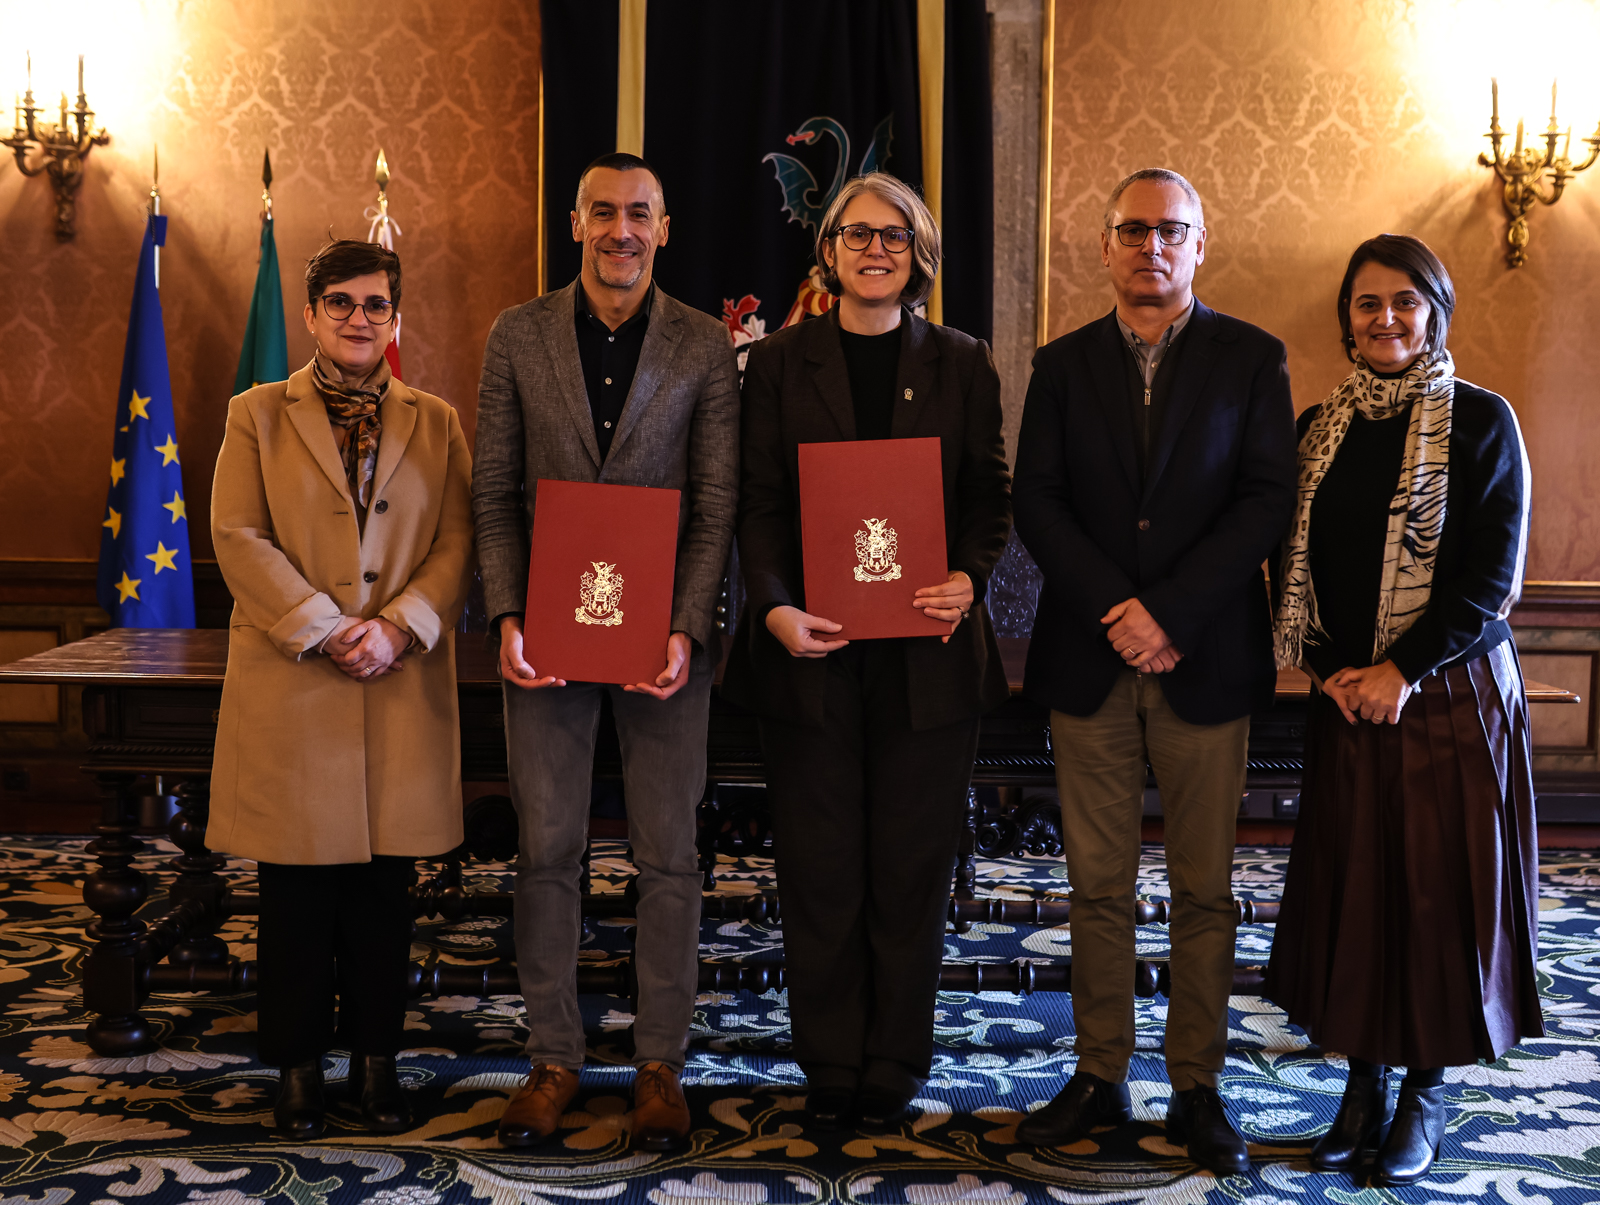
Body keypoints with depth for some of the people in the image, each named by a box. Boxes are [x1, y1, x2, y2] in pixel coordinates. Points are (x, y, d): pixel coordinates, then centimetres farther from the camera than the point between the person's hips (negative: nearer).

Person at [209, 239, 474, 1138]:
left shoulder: (437, 424, 11)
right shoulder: (258, 416, 8)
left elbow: (458, 541, 3)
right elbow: (238, 536, -2)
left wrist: (397, 627, -12)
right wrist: (324, 631, -12)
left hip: (404, 689, 1)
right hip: (289, 686, -1)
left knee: (386, 888, 6)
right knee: (297, 890, 3)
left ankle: (377, 1060, 18)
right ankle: (299, 1067, 16)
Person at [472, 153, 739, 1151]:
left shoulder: (706, 346, 1)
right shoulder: (519, 338, 4)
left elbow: (718, 504, -2)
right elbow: (495, 493, 4)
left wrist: (686, 628, -13)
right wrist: (507, 615, -8)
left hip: (663, 631, -1)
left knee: (668, 854, 4)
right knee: (548, 849, 7)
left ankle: (660, 1061, 17)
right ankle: (554, 1057, 19)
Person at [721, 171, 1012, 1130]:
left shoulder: (963, 365, 9)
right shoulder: (780, 363, 7)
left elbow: (992, 498, 6)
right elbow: (760, 503, 2)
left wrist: (969, 579, -14)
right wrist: (776, 606, -15)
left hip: (927, 652, 0)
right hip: (813, 651, 0)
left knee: (911, 866, 6)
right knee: (820, 866, 5)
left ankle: (896, 1068, 18)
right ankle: (830, 1068, 17)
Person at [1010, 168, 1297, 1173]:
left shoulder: (1251, 359, 4)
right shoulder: (1064, 364, 9)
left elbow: (1268, 503, -5)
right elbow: (1037, 503, 2)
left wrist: (1169, 611, -14)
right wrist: (1116, 611, -11)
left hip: (1205, 662, -1)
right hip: (1090, 660, 2)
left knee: (1204, 890, 5)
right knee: (1099, 885, 7)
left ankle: (1198, 1089, 15)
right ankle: (1101, 1077, 17)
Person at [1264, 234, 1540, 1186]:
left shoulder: (1481, 422, -3)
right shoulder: (1319, 430, 9)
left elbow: (1496, 570, -8)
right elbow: (1294, 562, 8)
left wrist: (1404, 670, -15)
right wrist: (1327, 668, -7)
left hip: (1451, 691, -3)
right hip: (1346, 699, 4)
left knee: (1441, 886, 2)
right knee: (1349, 885, 5)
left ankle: (1427, 1091, 16)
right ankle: (1364, 1086, 18)